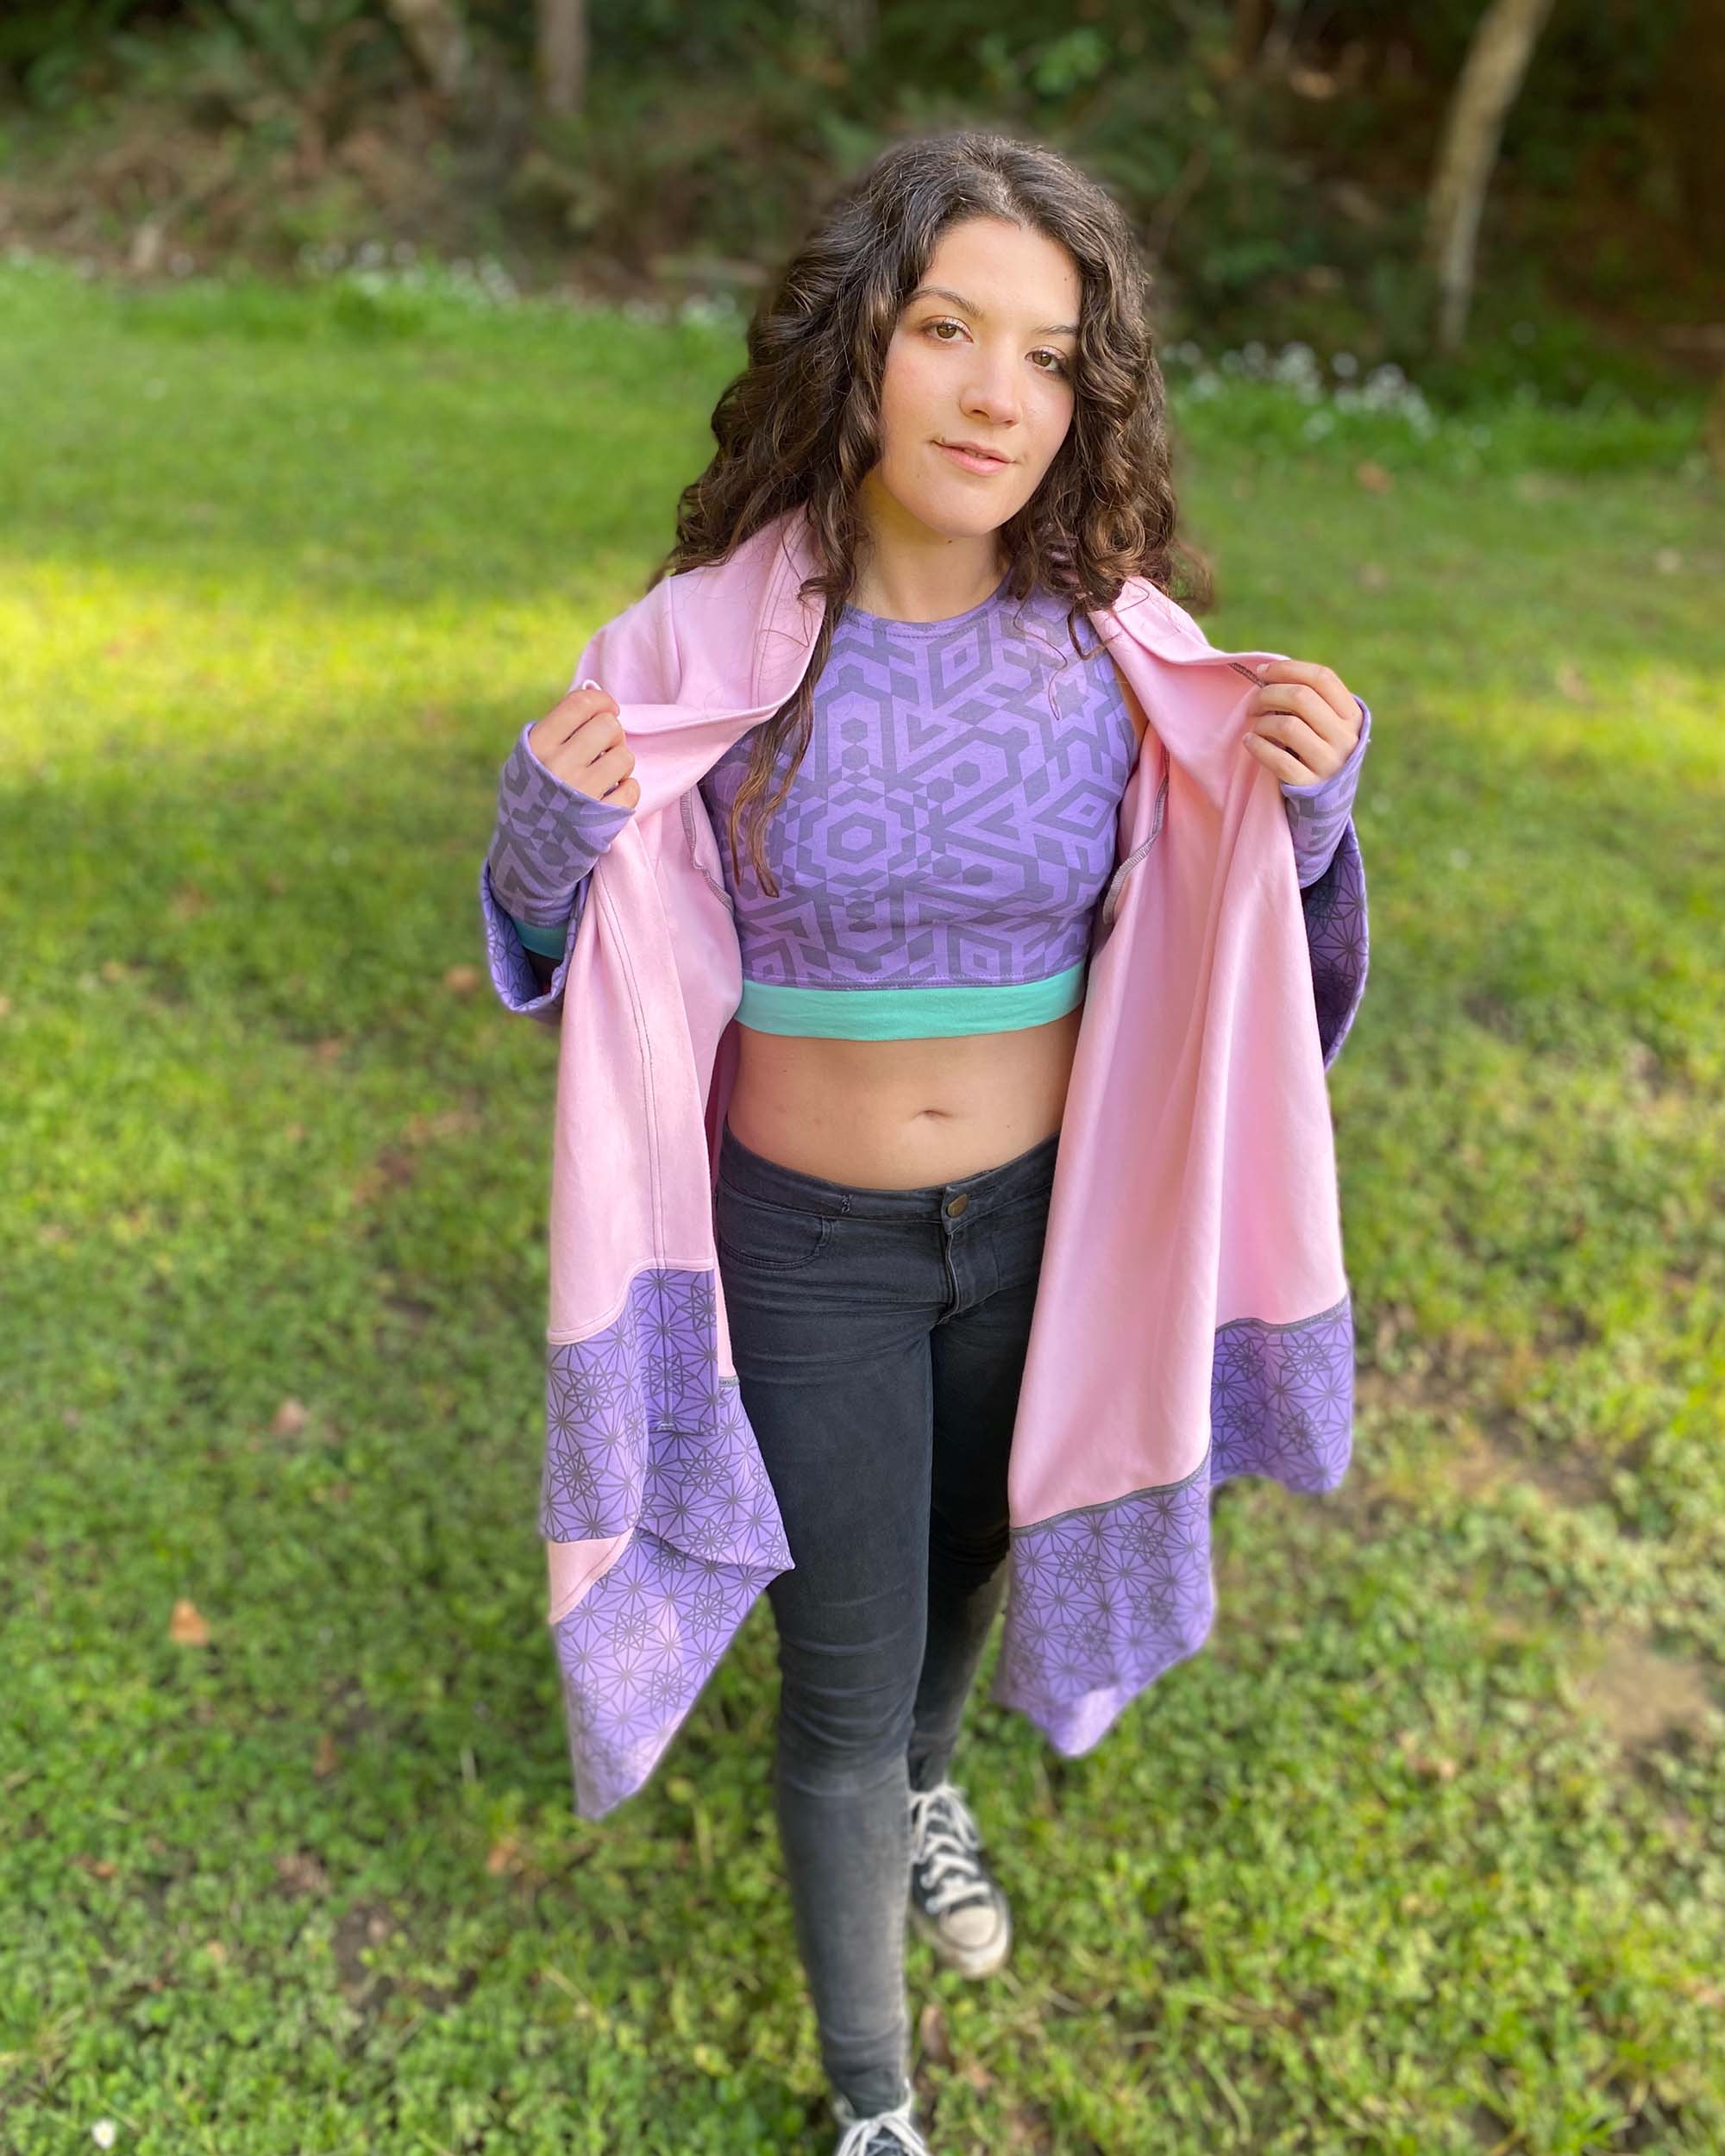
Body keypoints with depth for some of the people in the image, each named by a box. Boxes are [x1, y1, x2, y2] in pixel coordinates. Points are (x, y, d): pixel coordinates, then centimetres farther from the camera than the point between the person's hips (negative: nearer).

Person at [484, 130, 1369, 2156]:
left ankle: (925, 1782, 63)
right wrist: (546, 829, -27)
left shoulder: (1107, 647, -13)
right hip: (809, 1237, -2)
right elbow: (579, 945, -5)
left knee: (966, 1552, 28)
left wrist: (1307, 802, -20)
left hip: (1041, 1215, 3)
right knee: (842, 1679, 9)